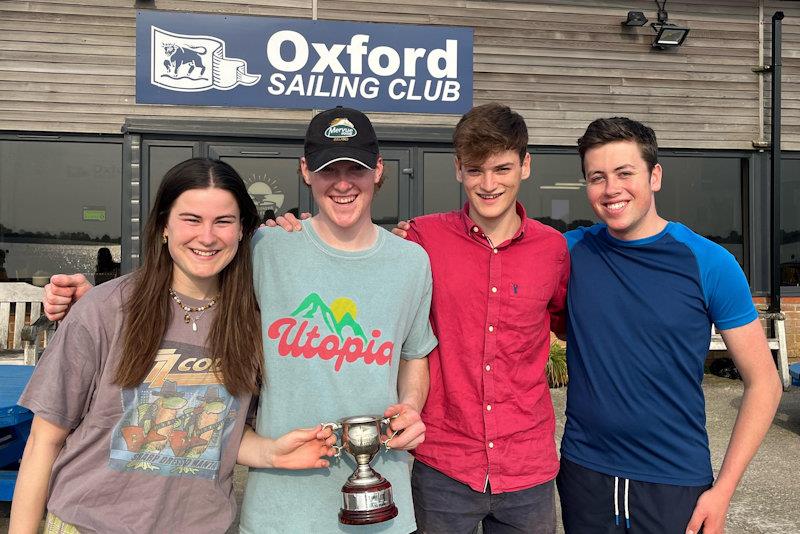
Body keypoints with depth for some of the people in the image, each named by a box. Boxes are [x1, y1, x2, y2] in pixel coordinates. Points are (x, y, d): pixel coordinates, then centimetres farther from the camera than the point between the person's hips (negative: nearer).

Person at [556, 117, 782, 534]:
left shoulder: (708, 262, -9)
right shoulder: (570, 252, -4)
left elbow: (763, 383, -5)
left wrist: (723, 489, -10)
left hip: (677, 483, -2)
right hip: (583, 472, 2)